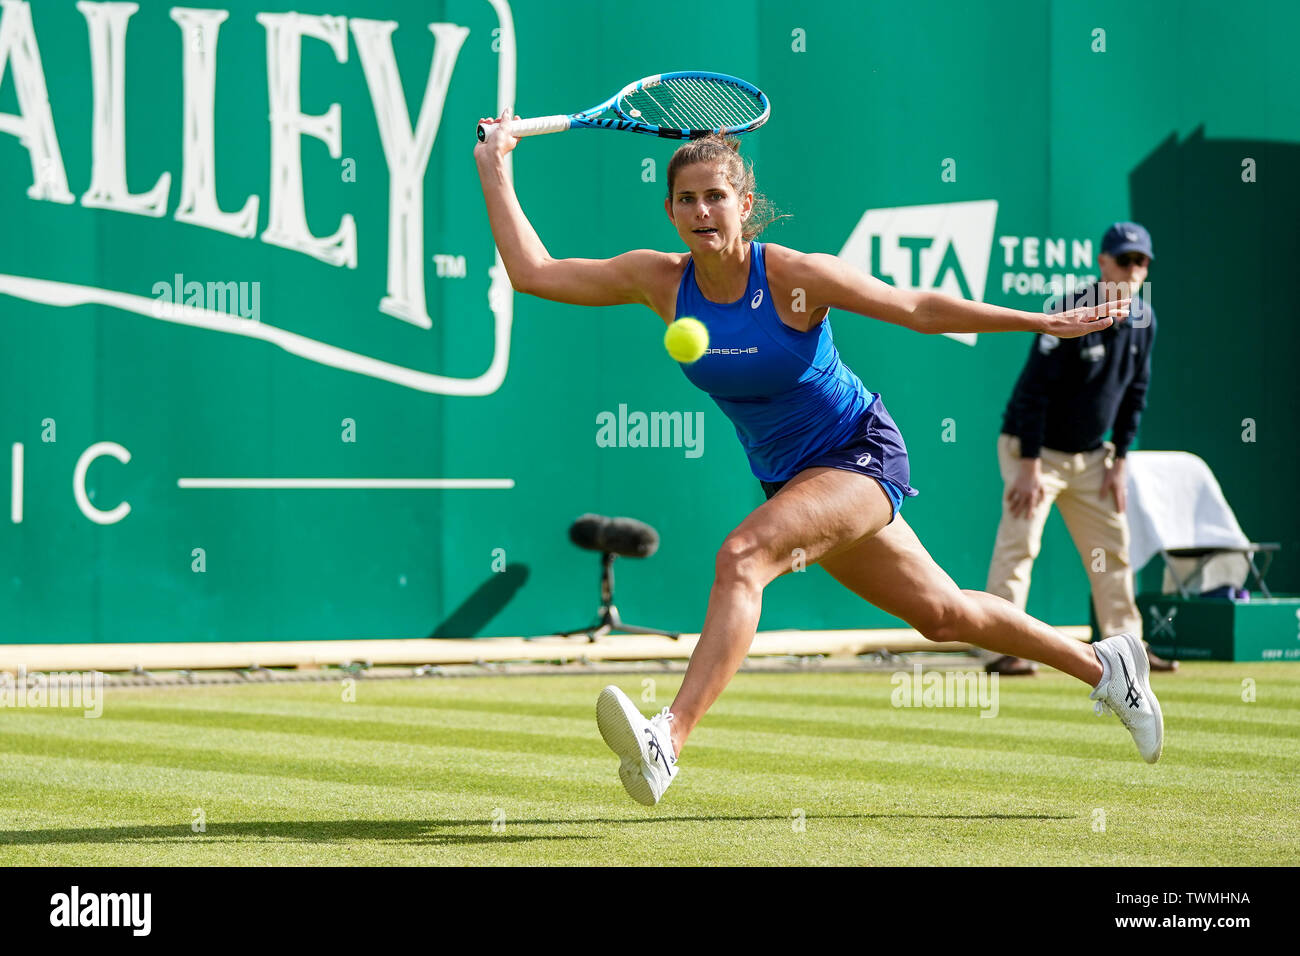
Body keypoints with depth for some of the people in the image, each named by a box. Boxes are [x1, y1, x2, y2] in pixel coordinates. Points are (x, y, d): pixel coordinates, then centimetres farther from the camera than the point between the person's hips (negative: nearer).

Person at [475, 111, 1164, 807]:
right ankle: (1104, 665, 37)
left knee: (741, 558, -30)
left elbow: (920, 310, -11)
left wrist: (1047, 322, -13)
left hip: (862, 455, -6)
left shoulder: (796, 277, -20)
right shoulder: (660, 281, -7)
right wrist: (495, 168, -10)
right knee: (943, 615, 17)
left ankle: (666, 743, -41)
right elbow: (532, 272, -6)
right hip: (790, 478, 6)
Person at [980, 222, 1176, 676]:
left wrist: (1118, 460, 6)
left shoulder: (1143, 319, 1)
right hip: (1036, 449, -7)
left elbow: (1134, 392, 11)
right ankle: (1000, 648, -20)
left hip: (1090, 456, 7)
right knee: (1018, 544, -16)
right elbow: (1034, 390, -22)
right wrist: (1030, 465, -25)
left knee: (1113, 546, 10)